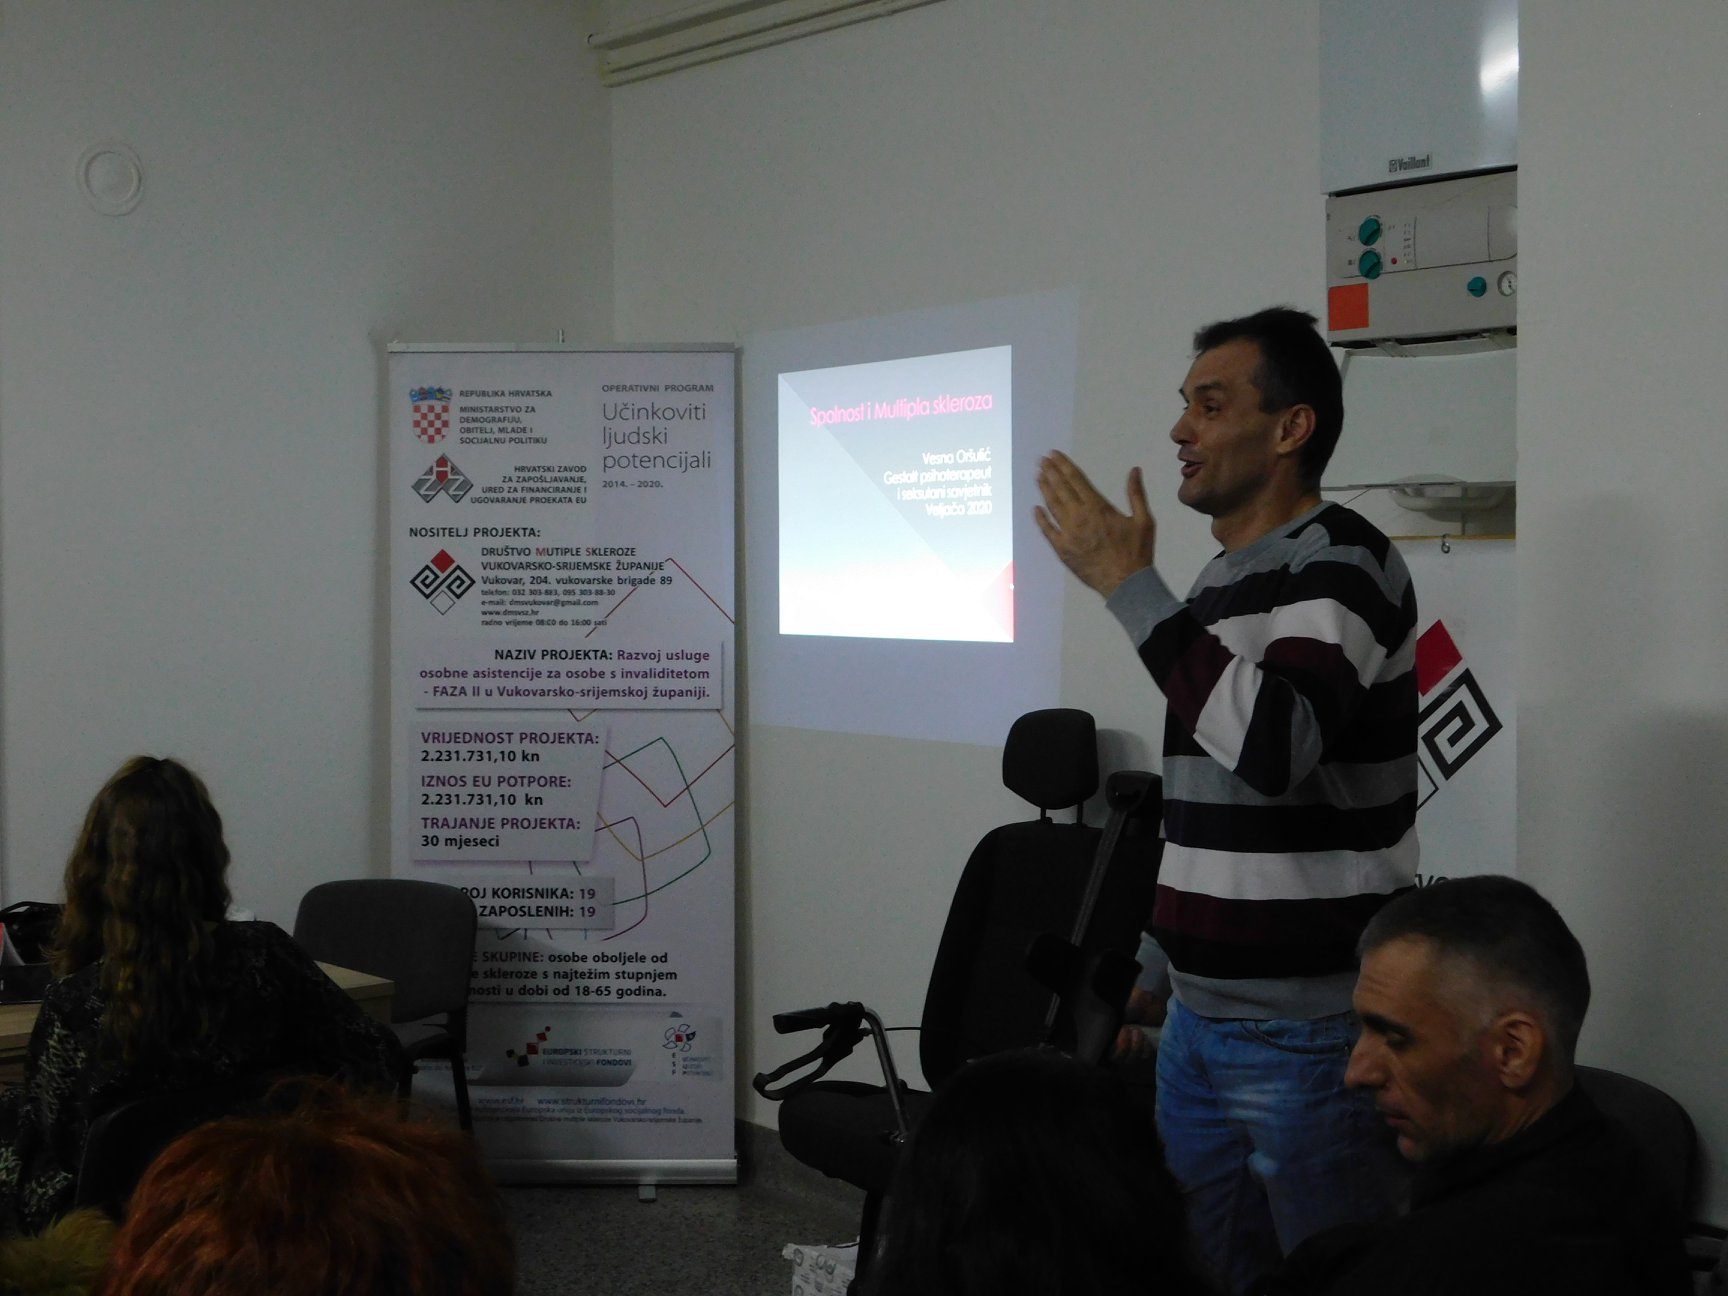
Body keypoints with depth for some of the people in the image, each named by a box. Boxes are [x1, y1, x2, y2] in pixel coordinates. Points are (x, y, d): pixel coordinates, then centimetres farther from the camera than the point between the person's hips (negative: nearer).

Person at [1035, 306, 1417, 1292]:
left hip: (1313, 1033, -8)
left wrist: (1128, 584, -25)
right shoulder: (1218, 585, 14)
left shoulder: (1344, 564, -12)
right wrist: (1159, 969, 21)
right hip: (1199, 1025, 8)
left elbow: (1272, 748, -30)